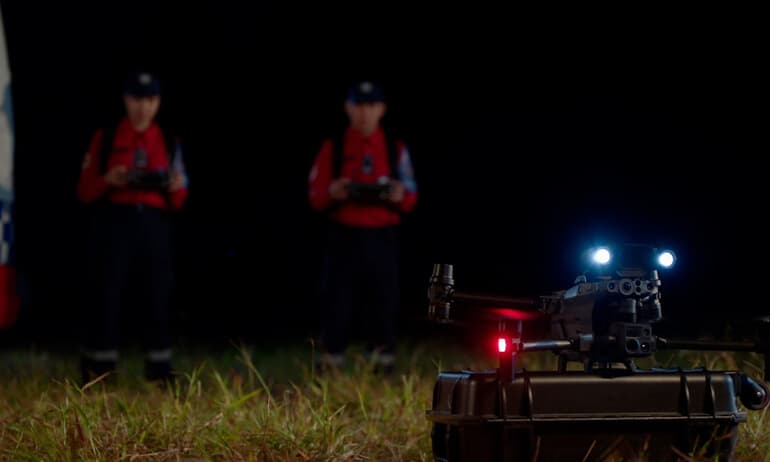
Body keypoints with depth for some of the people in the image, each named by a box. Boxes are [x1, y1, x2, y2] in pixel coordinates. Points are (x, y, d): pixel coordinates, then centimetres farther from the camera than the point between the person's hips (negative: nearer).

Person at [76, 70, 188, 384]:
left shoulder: (169, 145, 13)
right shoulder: (104, 139, 7)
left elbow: (177, 203, 12)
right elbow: (85, 191, 5)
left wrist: (177, 188, -10)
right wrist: (108, 181, -15)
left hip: (154, 227, 2)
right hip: (112, 225, -2)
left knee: (157, 299, 1)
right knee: (104, 299, -4)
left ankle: (160, 371, 7)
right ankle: (96, 373, 0)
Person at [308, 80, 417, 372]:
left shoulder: (397, 150, 9)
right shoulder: (332, 149, 6)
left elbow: (410, 200, 8)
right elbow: (316, 198, 4)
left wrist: (400, 195, -15)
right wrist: (331, 193, -18)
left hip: (383, 239, 1)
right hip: (342, 238, -1)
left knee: (383, 304, 1)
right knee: (337, 306, -2)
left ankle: (383, 366, 8)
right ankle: (330, 366, 3)